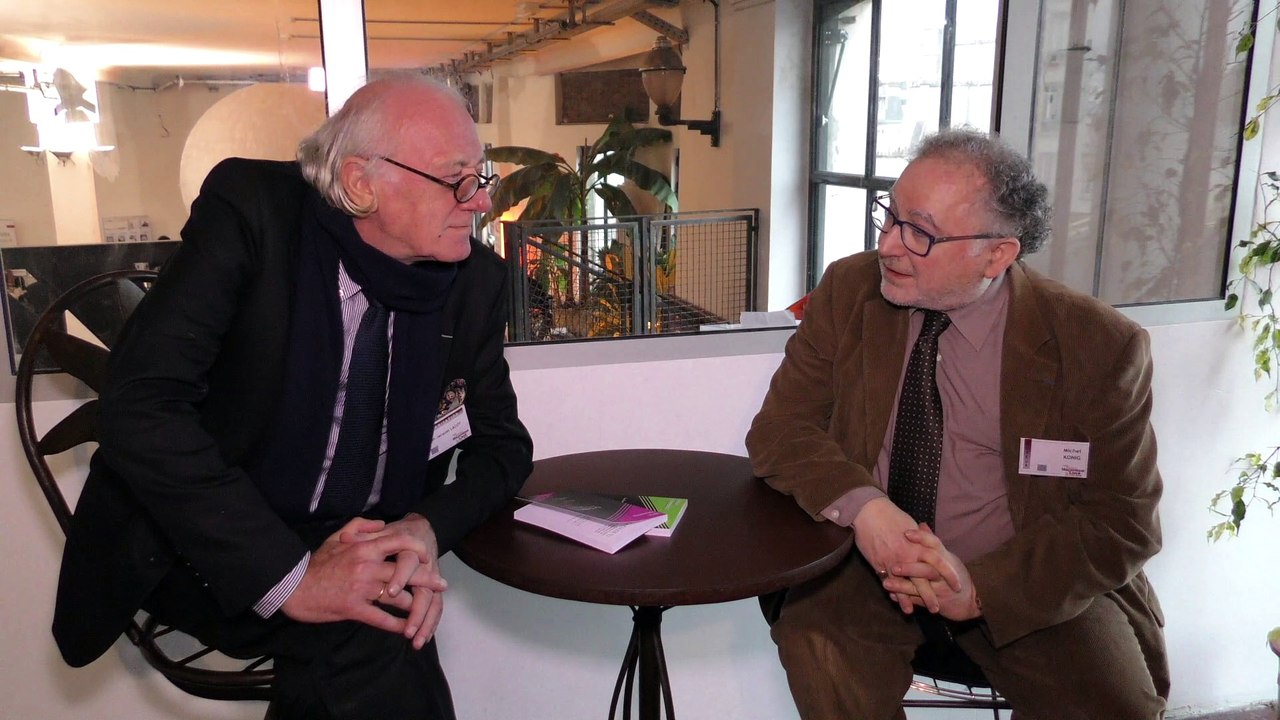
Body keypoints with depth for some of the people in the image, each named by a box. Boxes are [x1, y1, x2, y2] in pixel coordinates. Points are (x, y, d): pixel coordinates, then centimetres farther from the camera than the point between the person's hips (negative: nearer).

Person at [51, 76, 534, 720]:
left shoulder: (476, 279, -2)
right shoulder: (250, 212, -13)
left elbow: (503, 444, 6)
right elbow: (139, 406, -21)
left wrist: (426, 527, -16)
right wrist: (287, 575, -28)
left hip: (363, 550, 4)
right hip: (207, 548, -4)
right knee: (368, 636, -31)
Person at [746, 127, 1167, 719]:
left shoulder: (1099, 346, -12)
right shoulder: (848, 290, -5)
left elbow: (1122, 524, -6)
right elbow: (779, 430, -4)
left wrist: (981, 588, -20)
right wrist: (861, 505, -24)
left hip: (1030, 586, 0)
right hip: (871, 562, 1)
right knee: (816, 645, -27)